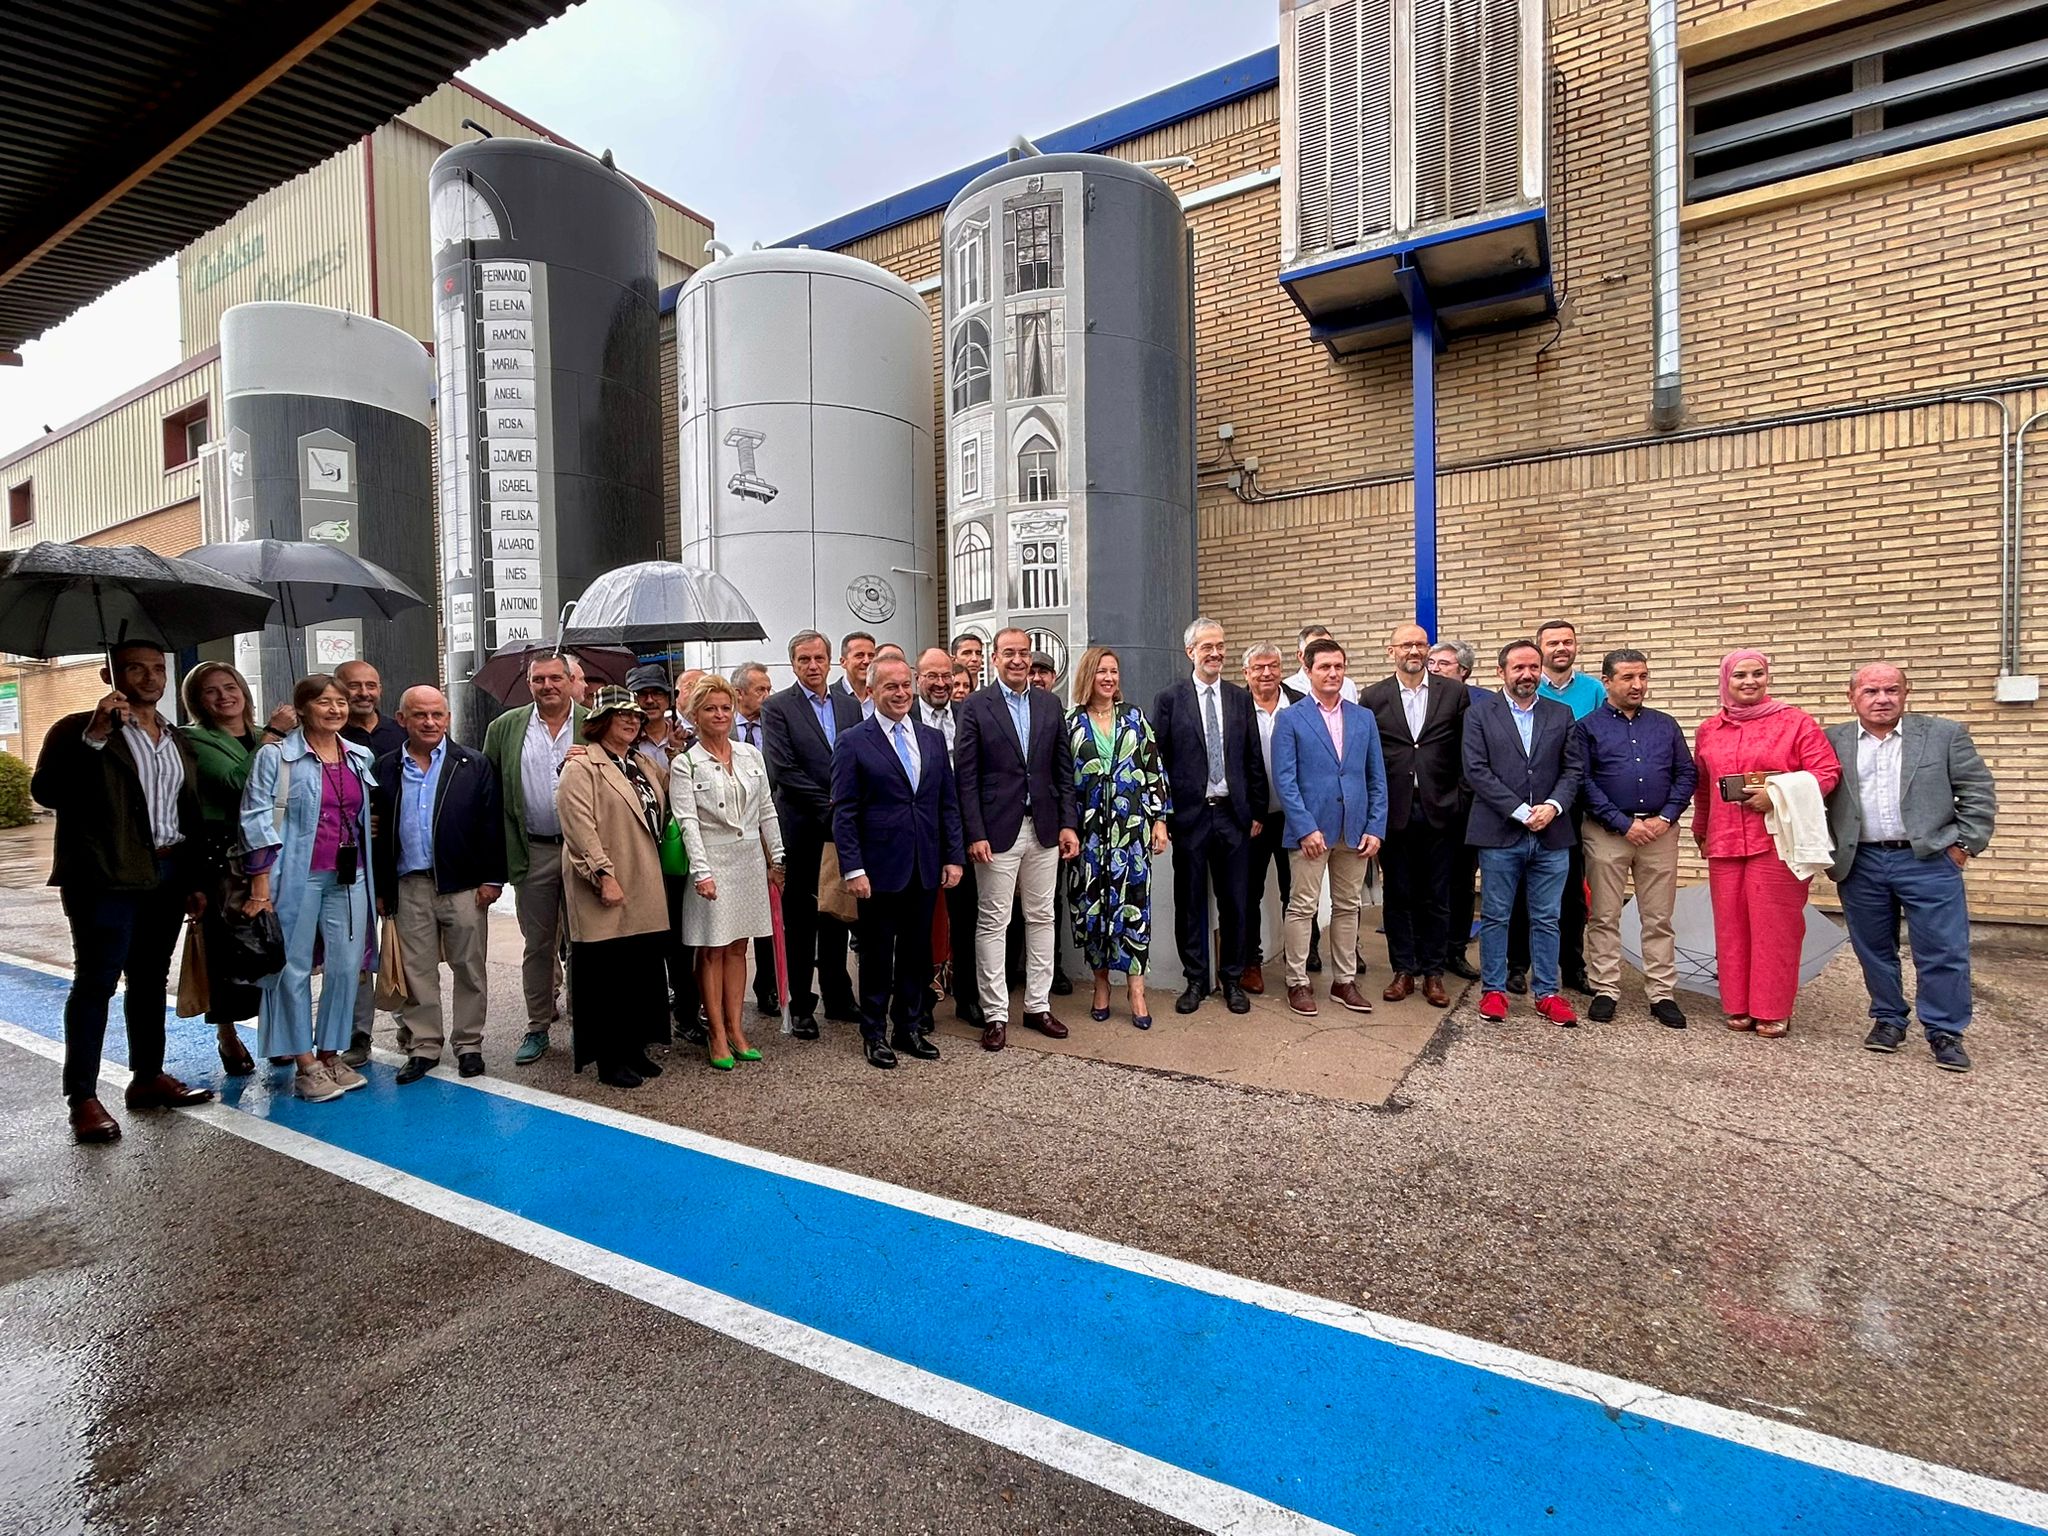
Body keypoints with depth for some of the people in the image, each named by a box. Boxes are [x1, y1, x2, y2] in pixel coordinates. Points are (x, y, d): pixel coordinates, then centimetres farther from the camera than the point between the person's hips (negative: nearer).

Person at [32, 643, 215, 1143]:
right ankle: (83, 1097, 3)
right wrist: (93, 736, -24)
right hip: (106, 877, -5)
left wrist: (196, 879, 12)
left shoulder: (178, 740, 15)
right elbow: (45, 790, -16)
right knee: (96, 981, -3)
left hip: (168, 874, 6)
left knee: (150, 979, 12)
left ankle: (148, 1078, 21)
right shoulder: (79, 729, -2)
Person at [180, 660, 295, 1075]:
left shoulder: (267, 738, 14)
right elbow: (236, 780, -18)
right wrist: (272, 733, -14)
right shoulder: (197, 741, -2)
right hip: (223, 854, -4)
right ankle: (228, 1036, 18)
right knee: (228, 947, 1)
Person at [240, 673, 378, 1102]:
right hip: (298, 877, -4)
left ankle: (331, 1055, 20)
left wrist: (375, 884, 12)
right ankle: (305, 1066, 13)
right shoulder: (275, 756, -4)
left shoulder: (361, 757, 9)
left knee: (346, 967, 6)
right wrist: (261, 885, -11)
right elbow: (257, 821, -6)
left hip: (349, 877, 4)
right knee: (294, 969, 3)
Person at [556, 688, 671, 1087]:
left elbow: (656, 816, 25)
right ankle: (610, 1060, 11)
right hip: (607, 893, -7)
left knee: (644, 971, 9)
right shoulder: (581, 766, -7)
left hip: (644, 894, 7)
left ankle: (634, 1049, 22)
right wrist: (604, 875, -20)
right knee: (608, 975, 0)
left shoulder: (641, 764, 18)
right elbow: (580, 827, -16)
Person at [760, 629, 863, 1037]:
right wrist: (829, 807, -14)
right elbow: (783, 770, -13)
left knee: (836, 916, 14)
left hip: (842, 830, 4)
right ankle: (801, 1007, 16)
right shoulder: (777, 707, -4)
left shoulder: (850, 706, 10)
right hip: (802, 831, -4)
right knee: (800, 922, 5)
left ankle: (838, 997, 26)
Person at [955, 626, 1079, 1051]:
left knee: (1041, 918, 11)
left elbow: (1064, 769, 9)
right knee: (992, 922, 3)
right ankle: (995, 1014, 13)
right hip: (997, 831, -4)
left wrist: (1068, 823, 3)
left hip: (1043, 830, 4)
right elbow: (966, 776, -7)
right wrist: (975, 834, -12)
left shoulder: (1049, 704, 8)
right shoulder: (976, 706, -4)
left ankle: (1038, 1006, 24)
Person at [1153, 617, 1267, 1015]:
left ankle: (1232, 979, 23)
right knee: (1190, 902, 7)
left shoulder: (1241, 699, 8)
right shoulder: (1169, 699, 0)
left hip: (1233, 814, 2)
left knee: (1234, 902, 9)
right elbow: (1156, 759, -1)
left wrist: (1257, 811, 5)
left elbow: (1253, 760, 9)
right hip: (1189, 815, -2)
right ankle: (1196, 980, 21)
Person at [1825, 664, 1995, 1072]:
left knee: (1943, 952, 1)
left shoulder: (1943, 734, 3)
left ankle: (1945, 1032, 14)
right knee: (1873, 950, 11)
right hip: (1860, 865, 1)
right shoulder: (1833, 741, 4)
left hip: (1928, 860, -1)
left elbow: (1978, 790, 5)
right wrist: (1829, 854, 1)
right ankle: (1888, 1020, 26)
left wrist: (1965, 843, -1)